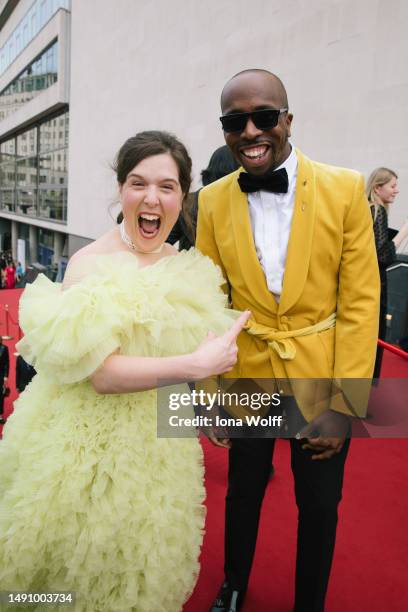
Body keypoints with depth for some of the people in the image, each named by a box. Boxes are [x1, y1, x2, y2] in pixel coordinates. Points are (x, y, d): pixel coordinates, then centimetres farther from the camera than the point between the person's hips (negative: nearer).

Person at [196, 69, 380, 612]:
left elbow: (360, 302, -9)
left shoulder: (345, 190, -10)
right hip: (247, 374, 2)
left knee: (319, 504, 16)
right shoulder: (213, 201, -5)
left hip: (321, 378, -1)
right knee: (243, 492, 21)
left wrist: (343, 404, -12)